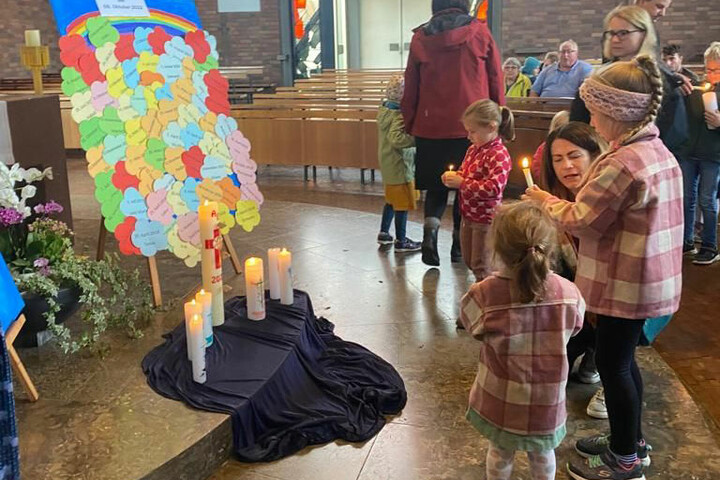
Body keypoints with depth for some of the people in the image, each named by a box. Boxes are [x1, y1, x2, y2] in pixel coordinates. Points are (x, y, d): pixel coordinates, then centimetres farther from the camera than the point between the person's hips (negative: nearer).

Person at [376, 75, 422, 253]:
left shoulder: (384, 110, 6)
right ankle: (401, 241, 9)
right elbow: (396, 139, -32)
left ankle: (384, 233, 32)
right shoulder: (398, 115, -22)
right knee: (403, 204, 1)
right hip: (399, 166, -9)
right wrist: (417, 139, -29)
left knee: (391, 200, 23)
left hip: (388, 165, 9)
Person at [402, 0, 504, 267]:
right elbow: (496, 81, 2)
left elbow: (411, 88, 5)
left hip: (431, 126, 1)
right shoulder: (479, 32, -1)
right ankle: (459, 244, 15)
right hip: (472, 125, -1)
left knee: (436, 185, 13)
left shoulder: (420, 38, 2)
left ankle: (430, 227, -11)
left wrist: (410, 125, 14)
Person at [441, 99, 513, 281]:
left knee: (481, 266, 2)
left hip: (486, 219, -9)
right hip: (468, 216, 9)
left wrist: (461, 183, -26)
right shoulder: (473, 149, 7)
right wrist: (453, 177, -1)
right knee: (469, 261, 21)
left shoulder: (499, 154, -21)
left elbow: (494, 188, -31)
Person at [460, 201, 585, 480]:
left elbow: (470, 323, -5)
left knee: (500, 455, 24)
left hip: (500, 403, -1)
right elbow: (572, 329, -1)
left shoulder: (483, 295, -26)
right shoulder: (568, 293, -20)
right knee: (543, 456, 27)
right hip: (547, 403, 1)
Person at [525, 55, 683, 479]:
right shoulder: (658, 151, 7)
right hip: (645, 280, 10)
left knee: (613, 364, 5)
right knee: (623, 360, 21)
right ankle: (631, 440, 37)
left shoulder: (622, 164, -25)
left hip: (625, 284, -9)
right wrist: (556, 202, 10)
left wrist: (545, 201, 0)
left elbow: (581, 220, -17)